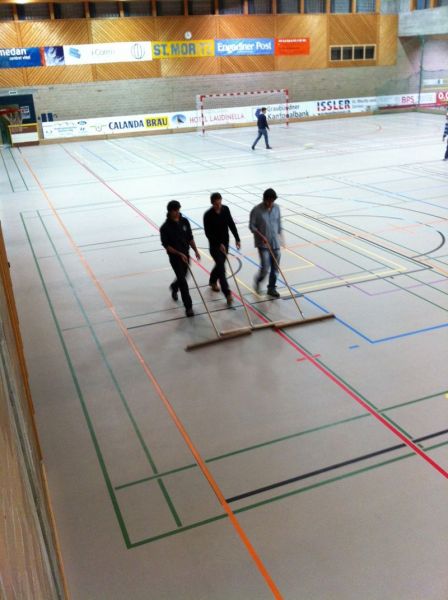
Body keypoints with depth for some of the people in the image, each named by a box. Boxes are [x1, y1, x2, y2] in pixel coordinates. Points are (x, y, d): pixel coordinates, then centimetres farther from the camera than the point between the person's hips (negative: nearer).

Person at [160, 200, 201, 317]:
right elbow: (166, 245, -15)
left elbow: (190, 238, 8)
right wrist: (179, 254, -22)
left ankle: (174, 287, 56)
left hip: (185, 254, 5)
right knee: (182, 280, -6)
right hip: (174, 256, -5)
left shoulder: (185, 221, -3)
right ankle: (188, 306, 1)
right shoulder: (165, 227, -17)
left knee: (183, 276, 21)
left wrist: (195, 250, -1)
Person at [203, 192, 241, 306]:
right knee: (221, 268, -10)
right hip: (215, 245, -5)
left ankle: (213, 281, 48)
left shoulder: (225, 209, -3)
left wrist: (237, 238, 3)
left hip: (225, 243, 6)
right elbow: (208, 233, -17)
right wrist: (219, 244, -23)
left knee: (220, 264, 20)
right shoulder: (208, 215, -18)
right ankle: (228, 294, -11)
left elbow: (231, 224, 7)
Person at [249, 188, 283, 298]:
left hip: (275, 243, 5)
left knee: (275, 268, 7)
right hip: (263, 244, -5)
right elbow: (252, 226, -8)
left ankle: (272, 288, 22)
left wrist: (280, 235, 17)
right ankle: (258, 279, 23)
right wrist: (261, 236, -19)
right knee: (265, 267, -9)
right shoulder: (256, 210, -13)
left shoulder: (276, 208, 1)